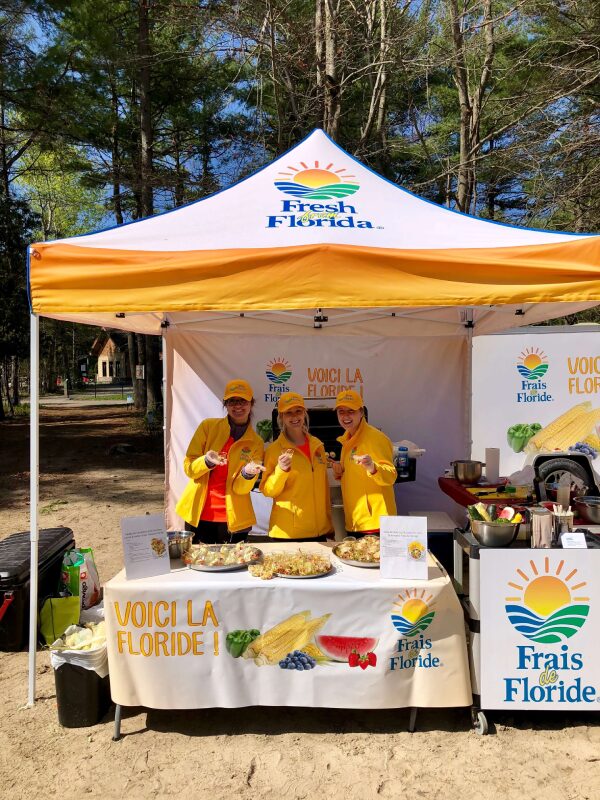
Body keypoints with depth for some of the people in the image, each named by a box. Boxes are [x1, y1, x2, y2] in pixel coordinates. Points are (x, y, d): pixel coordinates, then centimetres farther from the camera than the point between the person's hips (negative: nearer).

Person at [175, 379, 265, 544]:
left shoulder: (256, 443, 1)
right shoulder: (208, 426, -1)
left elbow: (241, 488, -4)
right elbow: (188, 468, -3)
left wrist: (248, 473, -25)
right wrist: (207, 461, -22)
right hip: (199, 515, 0)